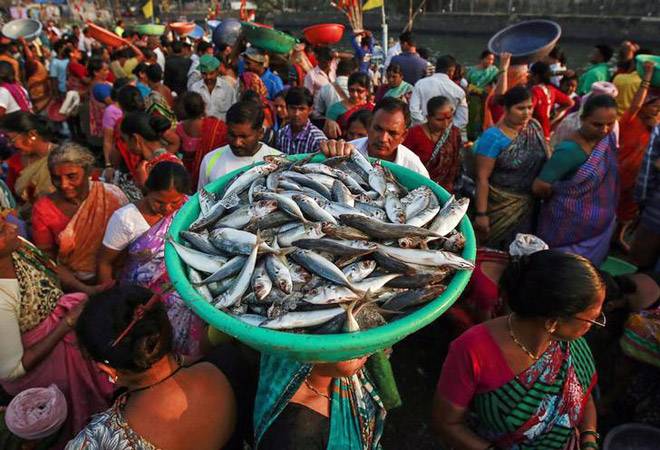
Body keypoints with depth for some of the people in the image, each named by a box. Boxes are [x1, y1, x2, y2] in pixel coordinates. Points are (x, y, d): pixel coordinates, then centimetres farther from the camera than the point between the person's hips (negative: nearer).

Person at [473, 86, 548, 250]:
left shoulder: (535, 128, 2)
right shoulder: (493, 137, -17)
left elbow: (545, 161, 14)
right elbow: (482, 178, -18)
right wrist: (481, 214, -21)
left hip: (529, 205, 6)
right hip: (501, 206, -5)